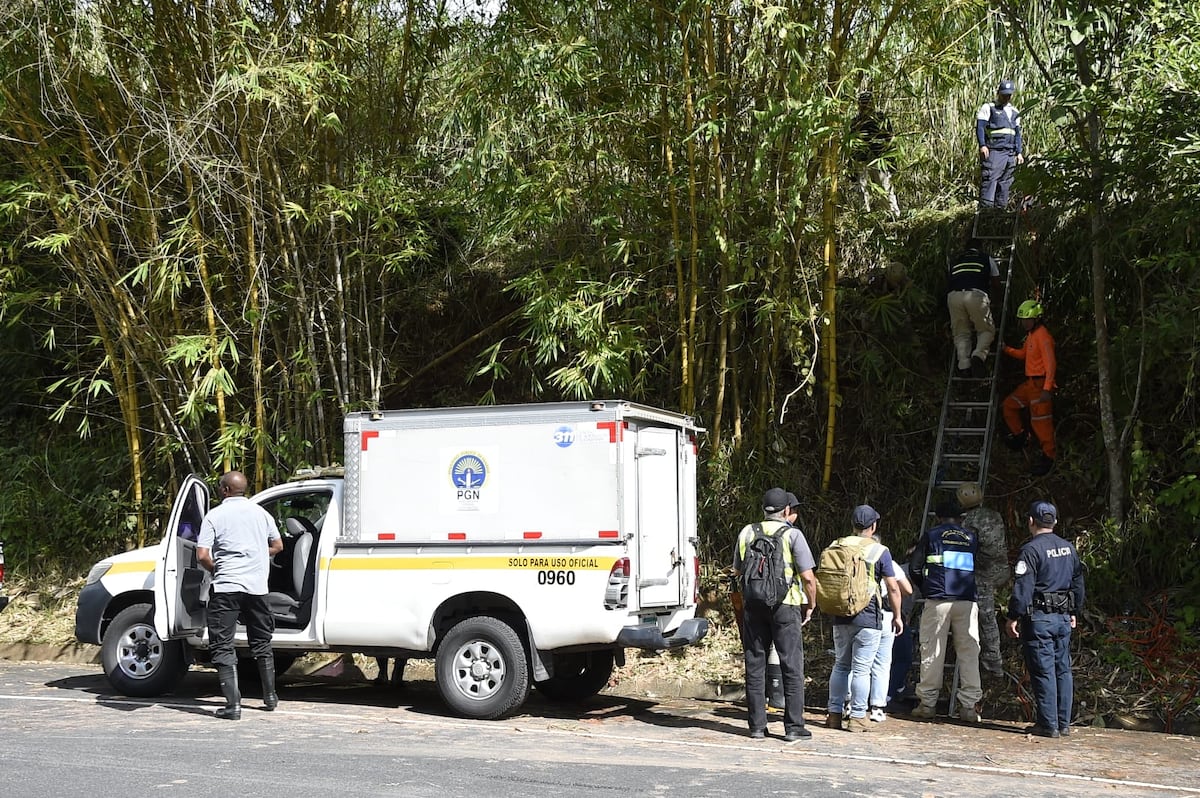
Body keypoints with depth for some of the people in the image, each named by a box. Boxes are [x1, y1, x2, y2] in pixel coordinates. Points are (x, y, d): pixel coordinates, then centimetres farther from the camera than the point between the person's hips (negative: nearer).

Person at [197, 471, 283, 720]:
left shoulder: (214, 516, -4)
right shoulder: (260, 513, 9)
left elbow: (202, 556, -11)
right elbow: (277, 545, 17)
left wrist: (217, 570, 8)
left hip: (226, 587, -4)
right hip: (257, 587, 4)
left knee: (223, 647, 0)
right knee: (262, 643, 20)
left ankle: (233, 704, -9)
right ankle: (270, 696, 27)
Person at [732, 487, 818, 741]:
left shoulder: (747, 533, 7)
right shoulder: (792, 535, -5)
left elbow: (737, 570, 17)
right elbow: (808, 577, -8)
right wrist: (810, 605, 6)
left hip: (753, 605, 4)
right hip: (785, 606, -3)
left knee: (755, 665, 10)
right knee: (791, 666, 3)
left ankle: (757, 726, 12)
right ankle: (794, 727, 3)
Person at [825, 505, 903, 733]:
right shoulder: (880, 551, -7)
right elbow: (893, 588, -6)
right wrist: (897, 616, 4)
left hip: (841, 616, 4)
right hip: (868, 618, -4)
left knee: (841, 665, 14)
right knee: (861, 669, 0)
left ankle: (835, 714, 15)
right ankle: (857, 718, 3)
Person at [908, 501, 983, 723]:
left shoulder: (931, 536, 6)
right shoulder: (971, 538, 14)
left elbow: (914, 567, 6)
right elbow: (977, 570, 16)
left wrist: (926, 587, 21)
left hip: (937, 601, -2)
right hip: (967, 602, 2)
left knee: (932, 651, 3)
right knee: (969, 652, 4)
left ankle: (927, 703, 5)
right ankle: (969, 706, 1)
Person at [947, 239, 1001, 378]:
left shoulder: (955, 260, 32)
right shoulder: (987, 258, 26)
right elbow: (996, 285, 27)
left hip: (953, 295, 2)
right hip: (976, 294, -2)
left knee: (961, 333, 12)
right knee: (986, 330, 12)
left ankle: (963, 366, -7)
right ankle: (978, 355, -15)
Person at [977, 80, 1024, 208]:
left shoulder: (1014, 112, 23)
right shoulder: (988, 108, 5)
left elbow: (1017, 133, 25)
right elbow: (980, 127, -6)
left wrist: (1019, 153, 16)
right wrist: (982, 145, -20)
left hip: (1010, 154, 6)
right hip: (993, 152, -6)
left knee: (1005, 183, 5)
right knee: (989, 181, -15)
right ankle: (985, 209, -19)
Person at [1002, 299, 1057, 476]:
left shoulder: (1042, 336, -17)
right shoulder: (1031, 335, 14)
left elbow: (1050, 363, -22)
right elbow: (1023, 354, 28)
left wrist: (1047, 388, -27)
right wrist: (1007, 349, 12)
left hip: (1040, 384, -10)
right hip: (1029, 383, 10)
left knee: (1041, 421, -7)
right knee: (1009, 405, 16)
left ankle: (1048, 457, 1)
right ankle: (1019, 435, 30)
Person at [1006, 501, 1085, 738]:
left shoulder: (1031, 549, -13)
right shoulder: (1069, 549, 11)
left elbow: (1023, 587, -16)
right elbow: (1078, 583, 18)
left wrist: (1014, 617, -11)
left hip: (1039, 618, -7)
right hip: (1063, 617, 7)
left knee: (1043, 671, -3)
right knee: (1063, 669, 11)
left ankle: (1048, 724, -1)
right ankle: (1064, 723, 15)